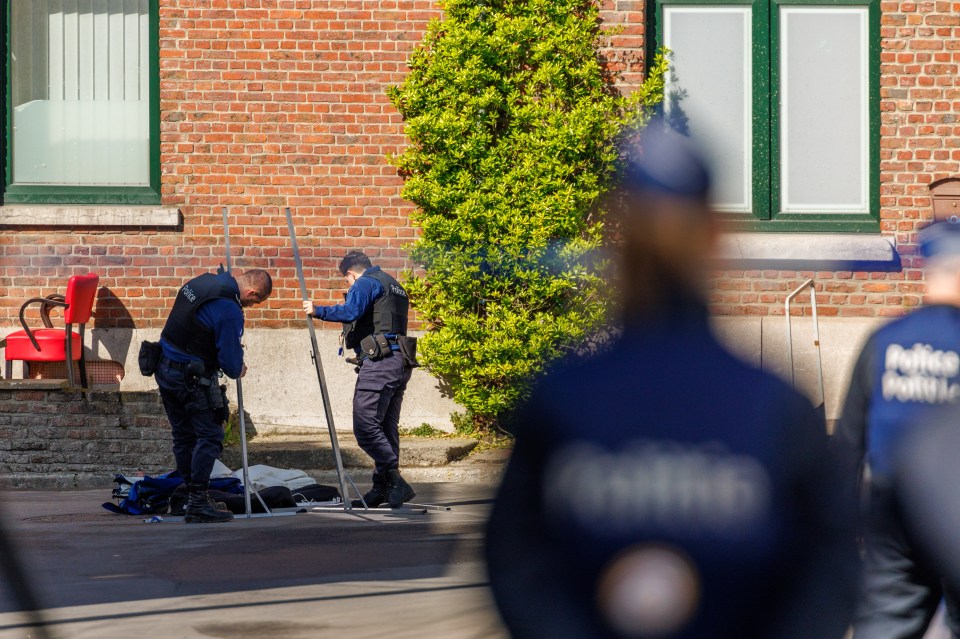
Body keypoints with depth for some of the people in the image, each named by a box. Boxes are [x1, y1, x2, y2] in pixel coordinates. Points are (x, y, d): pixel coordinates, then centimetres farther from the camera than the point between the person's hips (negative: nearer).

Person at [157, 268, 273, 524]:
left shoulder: (201, 281, 8)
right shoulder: (229, 310, -20)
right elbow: (230, 361, -15)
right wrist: (238, 371, 9)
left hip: (165, 368, 9)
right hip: (191, 377, -9)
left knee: (183, 436, 15)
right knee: (210, 436, -4)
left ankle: (189, 496, 22)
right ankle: (198, 505, -7)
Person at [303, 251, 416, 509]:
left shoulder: (365, 283, -1)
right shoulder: (394, 286, 27)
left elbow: (350, 312, -19)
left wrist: (318, 311, -12)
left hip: (379, 362, -10)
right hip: (400, 362, 10)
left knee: (366, 426, -13)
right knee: (386, 428, 9)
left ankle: (394, 481, -19)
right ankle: (382, 488, 9)